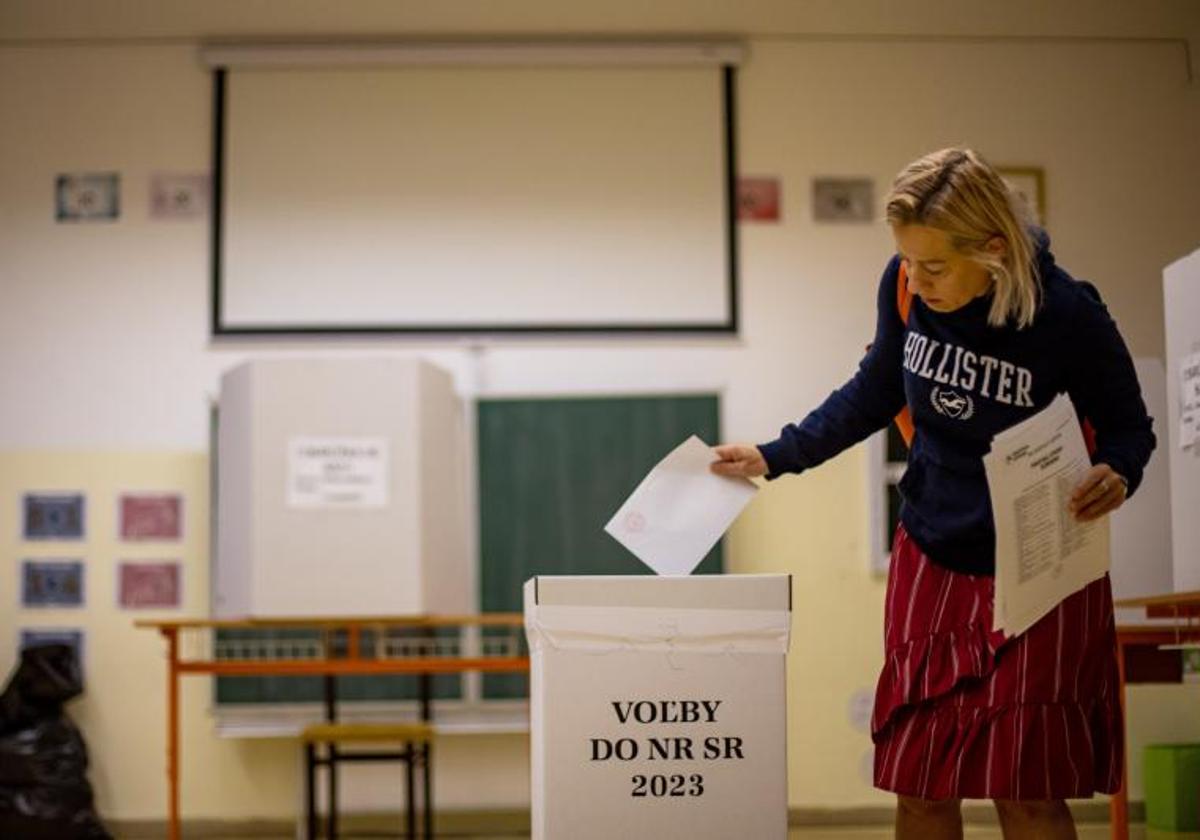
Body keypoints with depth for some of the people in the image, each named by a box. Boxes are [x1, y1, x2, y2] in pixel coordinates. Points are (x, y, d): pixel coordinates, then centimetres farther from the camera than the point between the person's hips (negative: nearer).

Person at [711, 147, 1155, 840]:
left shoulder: (1067, 315, -21)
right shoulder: (905, 288, -10)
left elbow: (1128, 426, -5)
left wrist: (1115, 476, -27)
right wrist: (776, 457, 8)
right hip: (931, 561, 4)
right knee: (919, 784, 8)